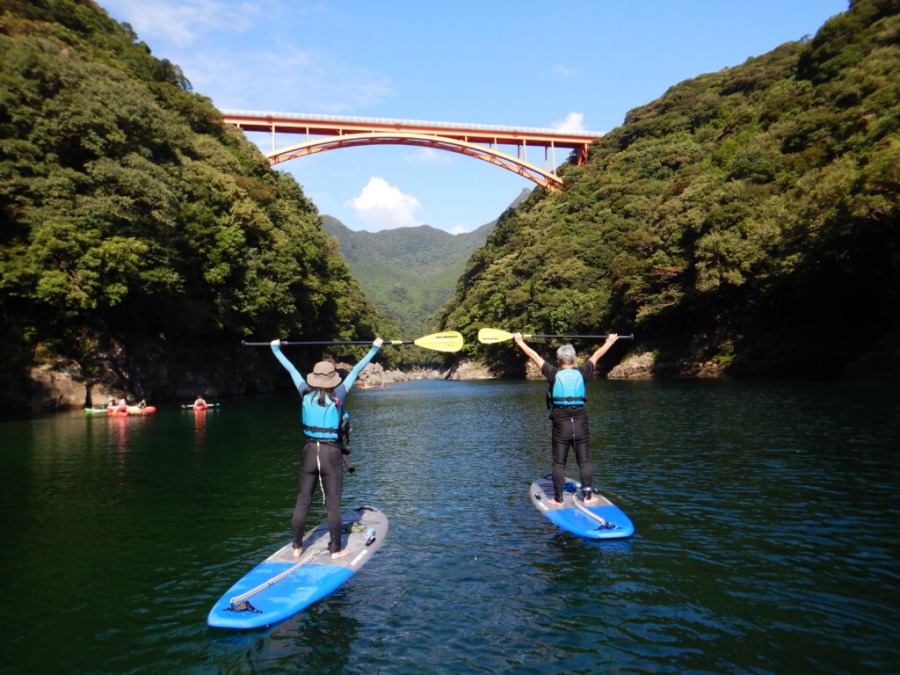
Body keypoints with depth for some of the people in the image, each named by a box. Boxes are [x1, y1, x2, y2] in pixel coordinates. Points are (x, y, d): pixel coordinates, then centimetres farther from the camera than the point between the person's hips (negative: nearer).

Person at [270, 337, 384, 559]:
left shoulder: (306, 394, 0)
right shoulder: (338, 395, -7)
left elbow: (291, 369, 12)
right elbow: (356, 370, -1)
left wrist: (276, 348, 25)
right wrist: (375, 348, 6)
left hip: (309, 451, 3)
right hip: (331, 453, -3)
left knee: (302, 501, 10)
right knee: (333, 503, 4)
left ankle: (297, 547, 18)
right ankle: (335, 550, 11)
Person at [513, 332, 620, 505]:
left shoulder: (553, 374, -3)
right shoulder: (581, 373, 0)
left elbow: (535, 356, 7)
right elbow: (596, 356, 16)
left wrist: (520, 342, 19)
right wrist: (609, 342, 32)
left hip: (560, 426, -1)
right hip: (581, 424, 1)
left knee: (559, 463, 6)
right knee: (584, 461, 8)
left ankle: (558, 498, 9)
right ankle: (588, 495, 9)